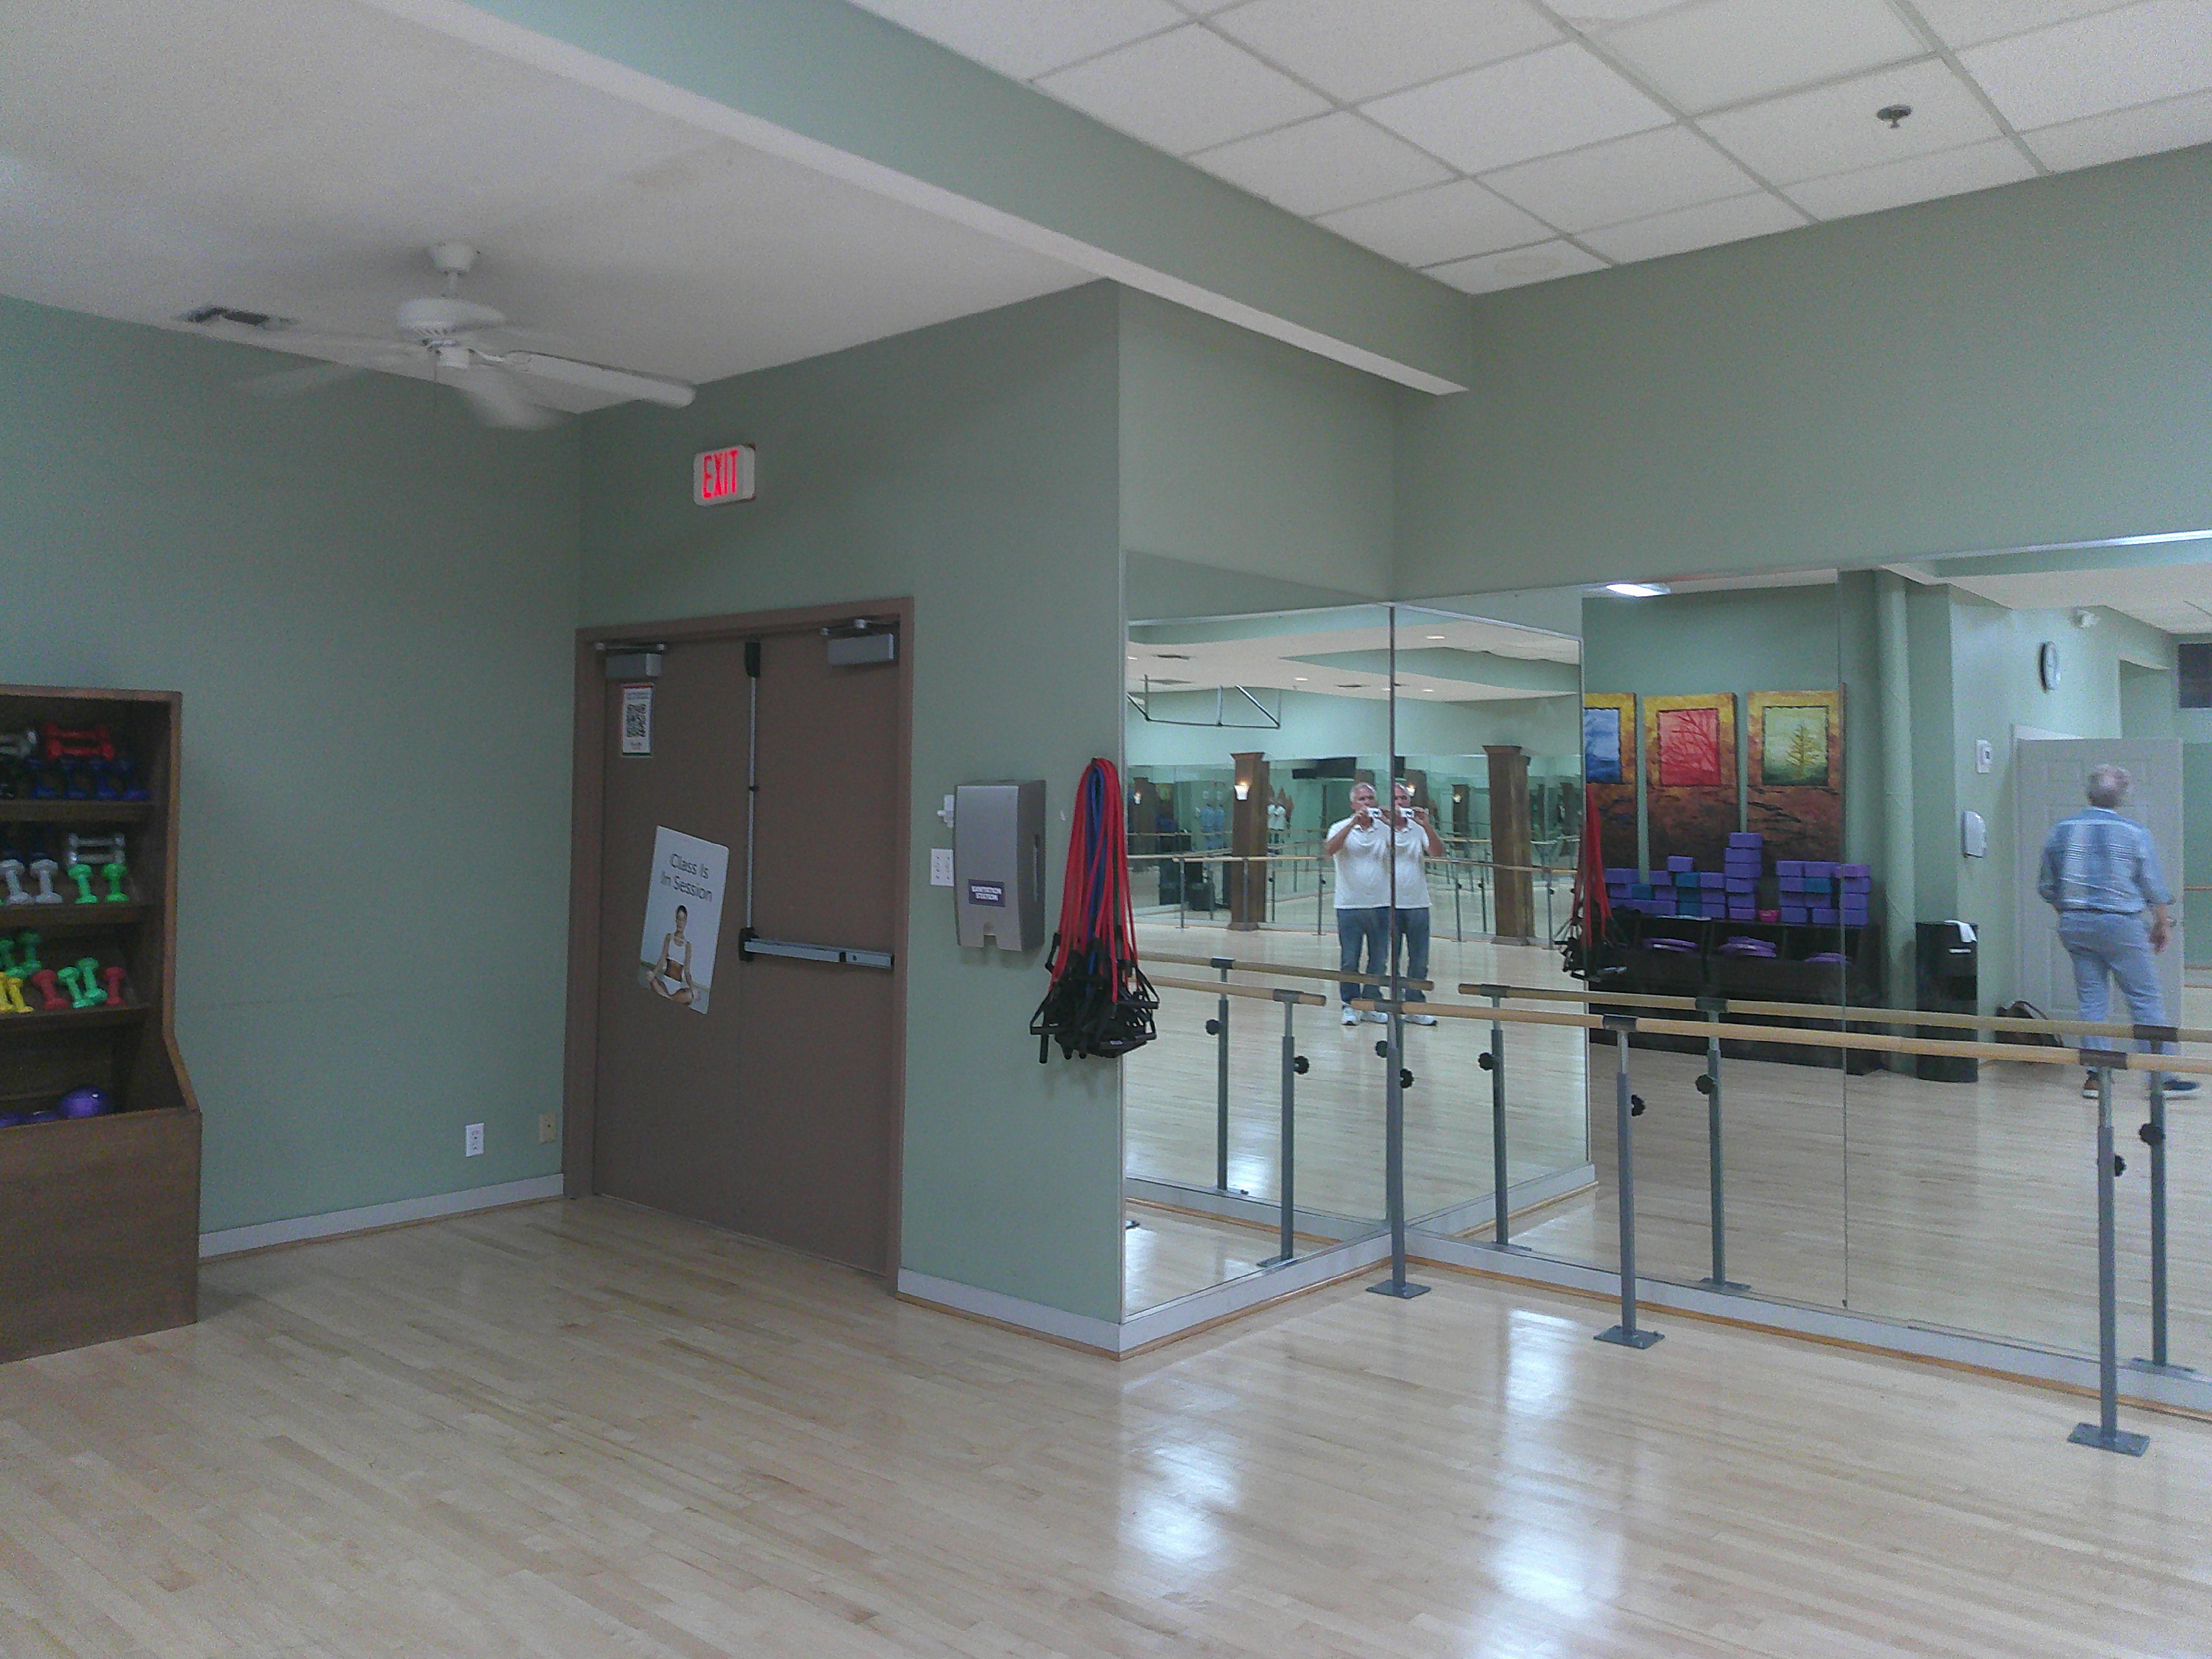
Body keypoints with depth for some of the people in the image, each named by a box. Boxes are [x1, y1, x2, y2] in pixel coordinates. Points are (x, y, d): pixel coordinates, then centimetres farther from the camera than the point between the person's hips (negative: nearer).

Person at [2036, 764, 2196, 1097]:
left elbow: (2046, 887, 10)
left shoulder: (2061, 831, 5)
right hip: (2121, 925, -3)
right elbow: (2155, 888, 1)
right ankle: (2163, 1076, 3)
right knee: (2146, 1000, 2)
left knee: (2091, 1000, 8)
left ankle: (2096, 1076, 7)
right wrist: (2163, 925, 14)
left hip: (2075, 926, 4)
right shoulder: (2135, 833, -4)